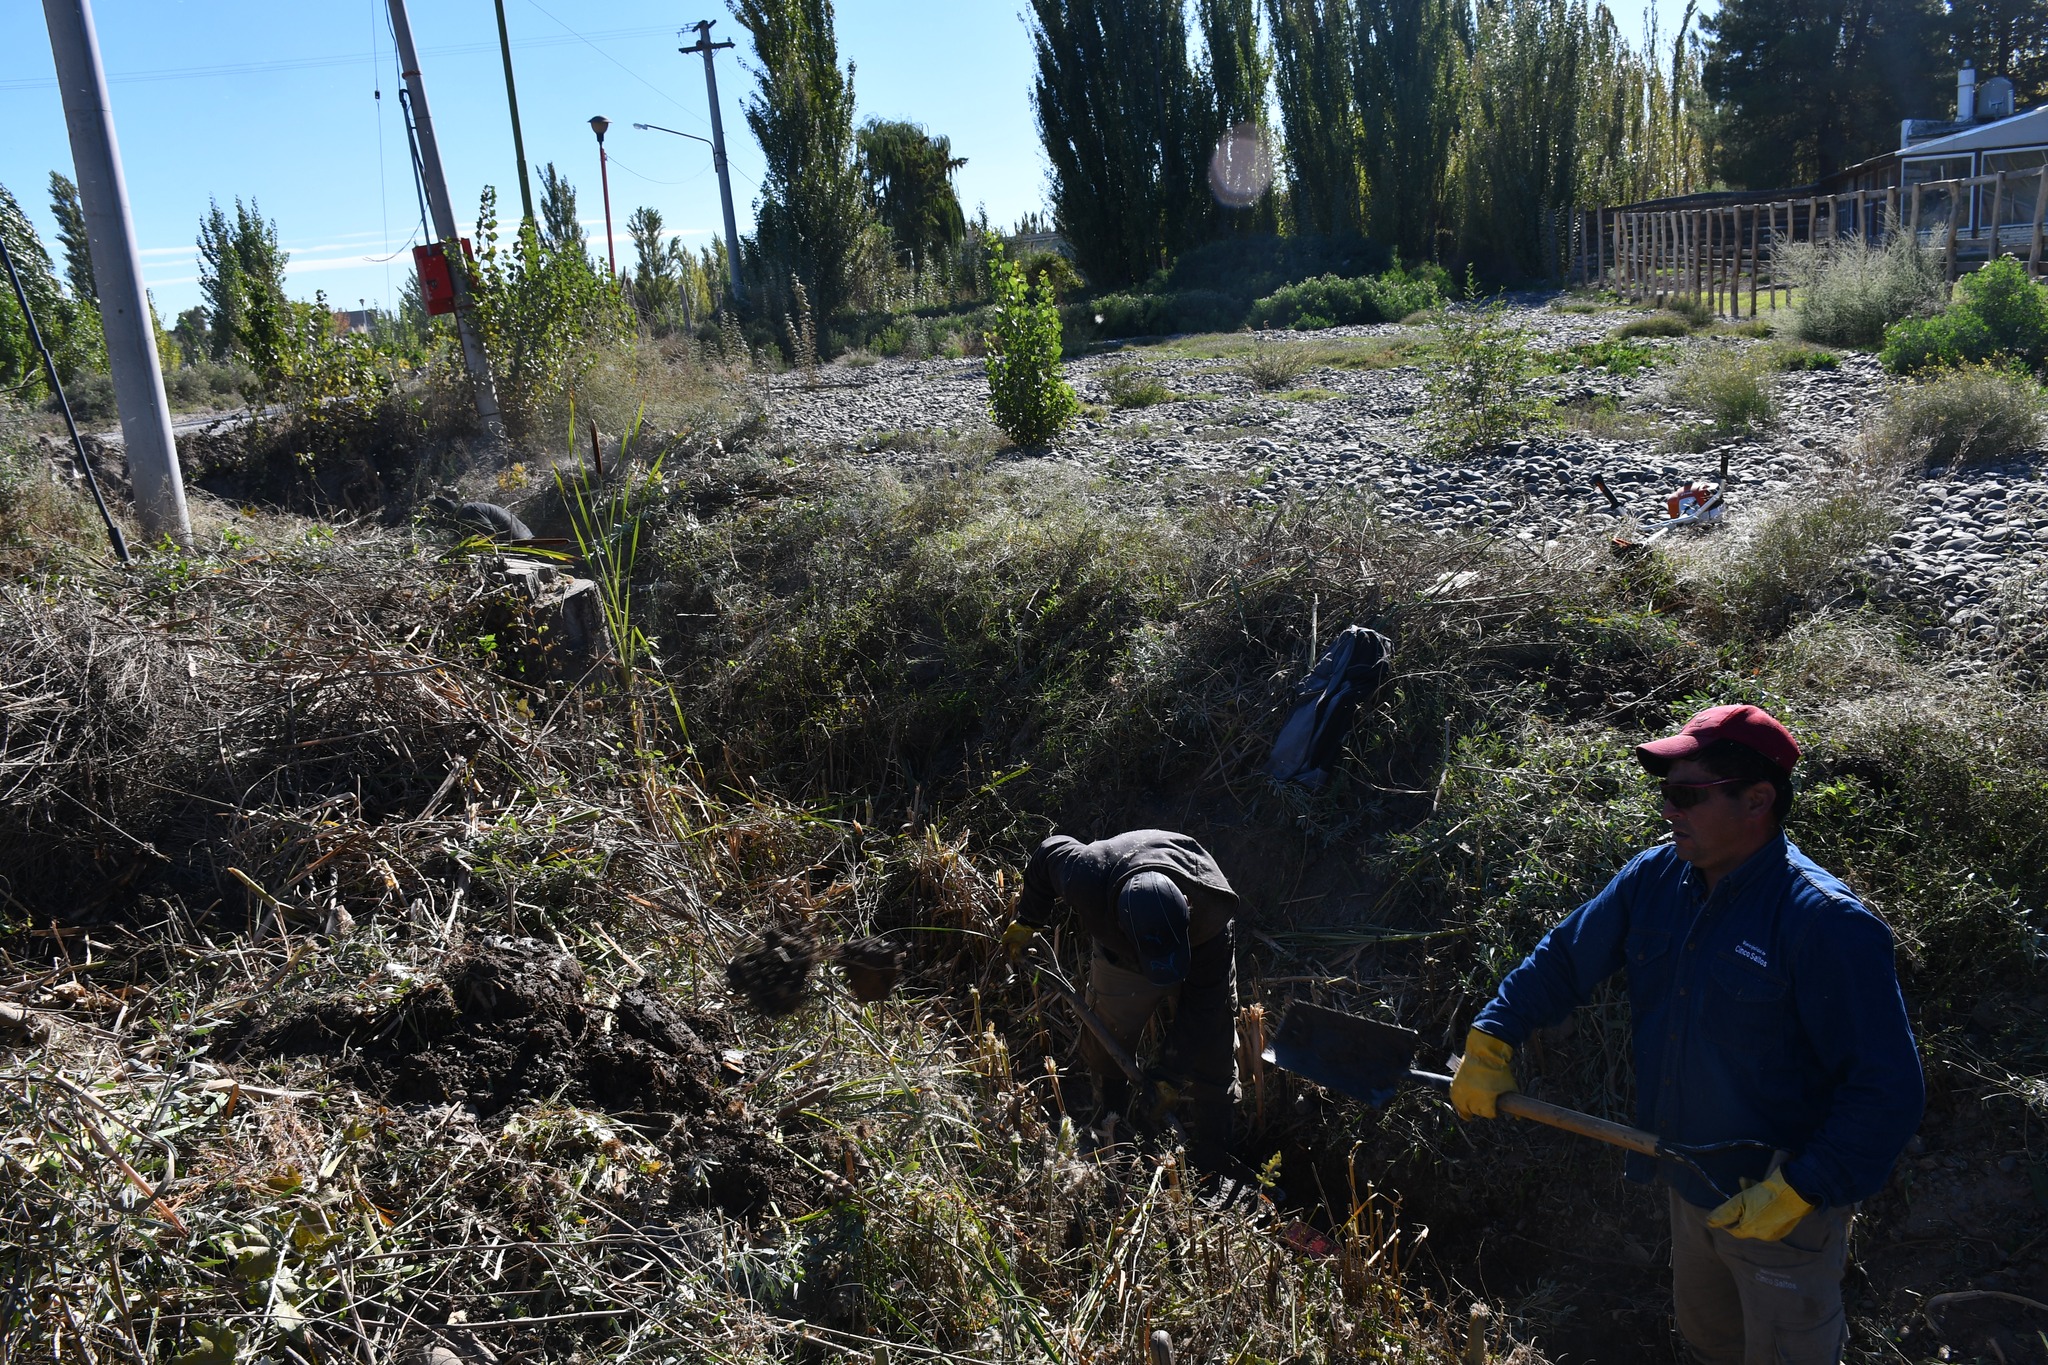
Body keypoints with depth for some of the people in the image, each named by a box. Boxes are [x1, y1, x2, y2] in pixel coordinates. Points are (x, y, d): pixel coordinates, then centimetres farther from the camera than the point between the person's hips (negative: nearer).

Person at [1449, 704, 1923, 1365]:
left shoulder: (1826, 924, -28)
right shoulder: (1654, 879, -7)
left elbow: (1887, 1089, -26)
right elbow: (1563, 957, 6)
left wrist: (1801, 1190, -27)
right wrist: (1489, 1041, 2)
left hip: (1785, 1210, -6)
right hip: (1691, 1186, 6)